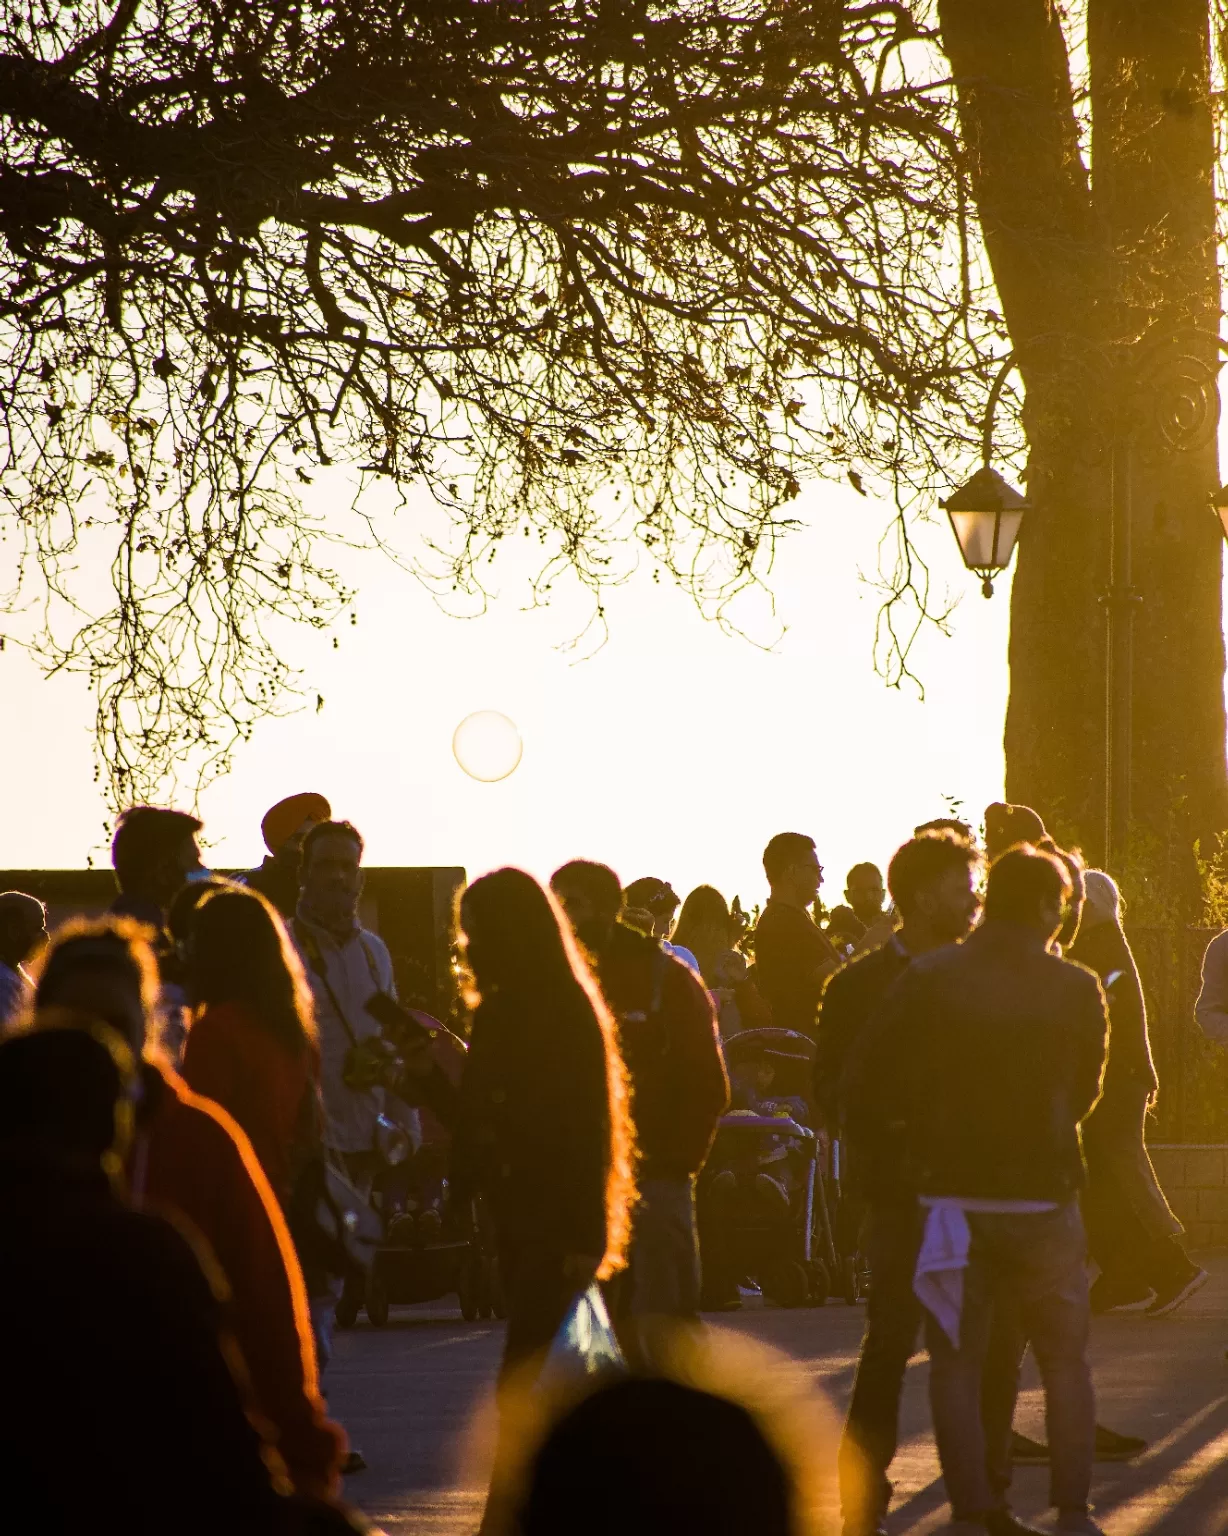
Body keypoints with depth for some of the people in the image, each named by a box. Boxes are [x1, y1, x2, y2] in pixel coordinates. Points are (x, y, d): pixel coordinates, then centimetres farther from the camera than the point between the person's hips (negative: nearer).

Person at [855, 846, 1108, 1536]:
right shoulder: (1078, 989, -4)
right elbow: (1085, 1091, 7)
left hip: (956, 1194, 0)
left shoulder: (928, 980, -6)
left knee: (958, 1360, 8)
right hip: (1046, 1195, 0)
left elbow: (880, 1084, -4)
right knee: (1066, 1360, 12)